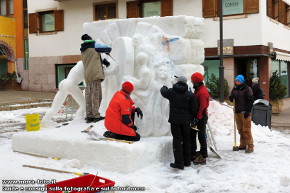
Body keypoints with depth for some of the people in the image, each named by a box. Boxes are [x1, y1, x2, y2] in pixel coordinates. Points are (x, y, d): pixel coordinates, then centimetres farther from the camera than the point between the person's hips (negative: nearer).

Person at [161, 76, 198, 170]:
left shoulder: (171, 92, -4)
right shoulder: (190, 95, -4)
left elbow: (163, 91, 17)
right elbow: (194, 109, -3)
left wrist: (164, 87, 39)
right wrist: (191, 118, 12)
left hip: (175, 120, -1)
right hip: (186, 121, 1)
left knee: (177, 141, 1)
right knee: (186, 140, 14)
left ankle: (179, 163, -3)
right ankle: (187, 161, 23)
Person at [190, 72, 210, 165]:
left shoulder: (202, 92, -20)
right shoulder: (198, 89, 12)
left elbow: (202, 107, -24)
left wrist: (197, 118, -24)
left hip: (201, 117, -10)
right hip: (197, 116, 10)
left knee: (201, 136, -4)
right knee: (192, 134, 15)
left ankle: (203, 157, 3)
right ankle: (193, 154, 25)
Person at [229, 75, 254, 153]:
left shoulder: (247, 89, -6)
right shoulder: (234, 89, 12)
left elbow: (250, 100, -10)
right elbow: (231, 99, 17)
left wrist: (248, 111, -17)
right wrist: (231, 97, -8)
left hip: (244, 112, -6)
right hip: (237, 112, 6)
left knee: (246, 130, -8)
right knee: (240, 130, 11)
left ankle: (250, 146, -5)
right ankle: (243, 145, 20)